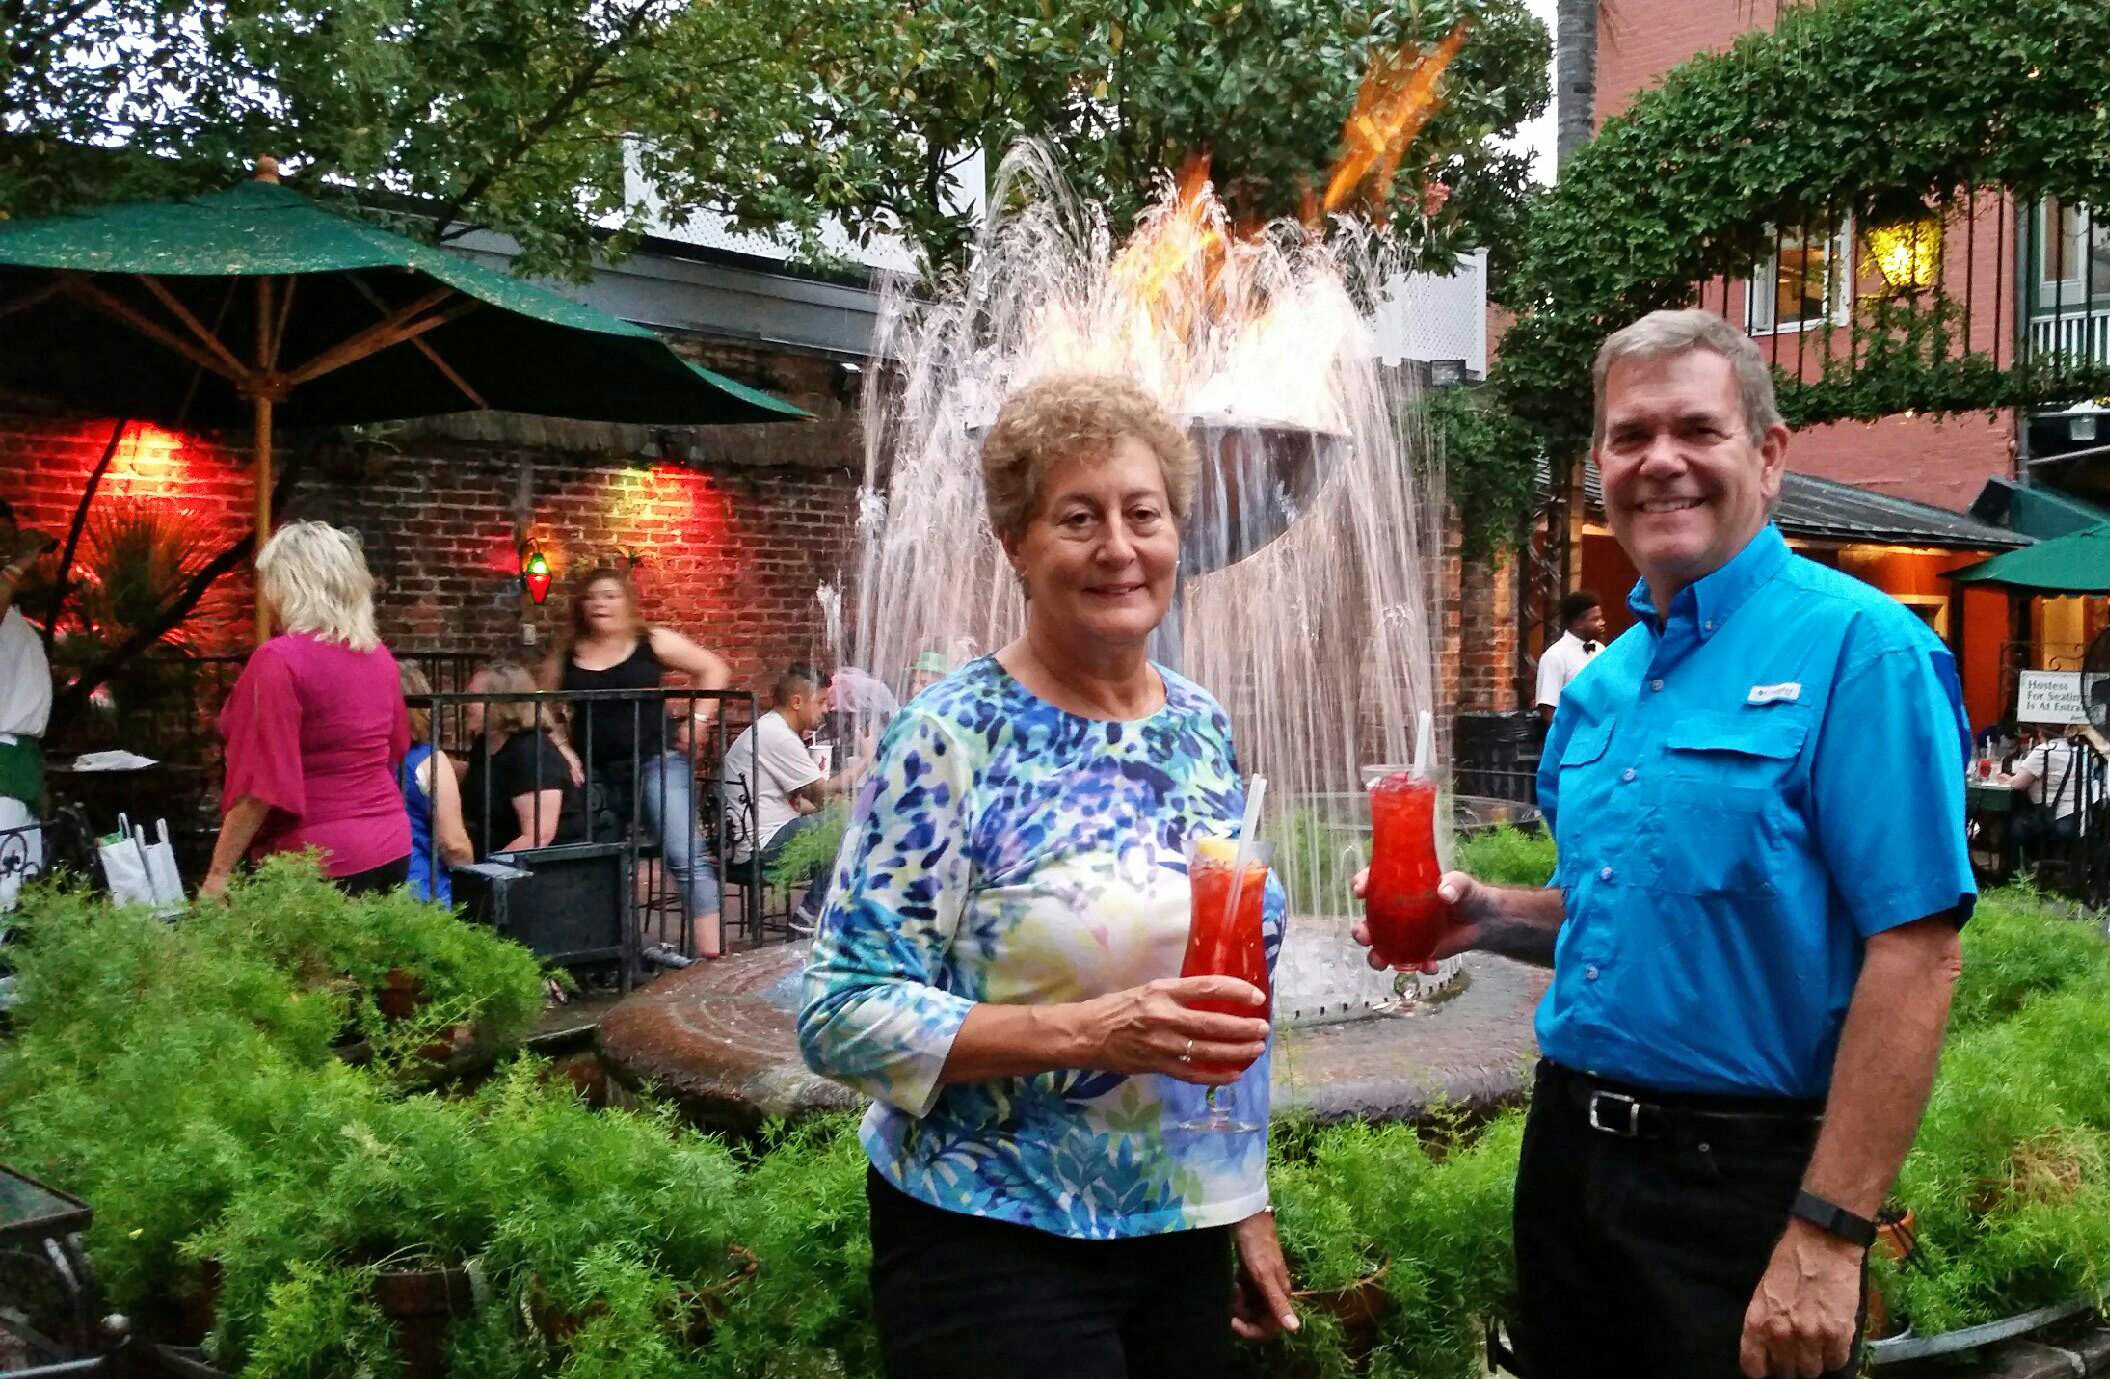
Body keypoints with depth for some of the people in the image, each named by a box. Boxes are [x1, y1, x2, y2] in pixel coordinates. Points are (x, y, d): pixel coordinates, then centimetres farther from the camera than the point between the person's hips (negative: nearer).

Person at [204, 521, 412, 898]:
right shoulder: (379, 656, 7)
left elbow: (262, 784, -17)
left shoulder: (280, 659, -14)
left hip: (320, 860, -7)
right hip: (391, 844, 7)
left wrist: (218, 873, -12)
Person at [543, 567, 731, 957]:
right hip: (595, 775, 4)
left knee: (686, 857, -15)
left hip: (656, 764, -4)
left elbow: (714, 670, 5)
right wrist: (562, 748, 1)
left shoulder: (654, 642, -1)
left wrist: (698, 719, -2)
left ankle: (713, 957, -16)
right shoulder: (564, 657, 6)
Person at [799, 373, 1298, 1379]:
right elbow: (842, 1012, -18)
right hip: (995, 1253, -6)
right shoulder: (953, 737, -15)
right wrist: (1092, 1031, -27)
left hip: (1183, 1237, 6)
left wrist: (1245, 1205, 13)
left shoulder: (1202, 726, 4)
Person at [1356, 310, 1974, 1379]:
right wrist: (1485, 916, 1)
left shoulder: (1856, 645, -13)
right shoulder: (1600, 686, 9)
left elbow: (1914, 953, -19)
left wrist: (1828, 1233, -22)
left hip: (1745, 1173, -7)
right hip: (1569, 1153, 7)